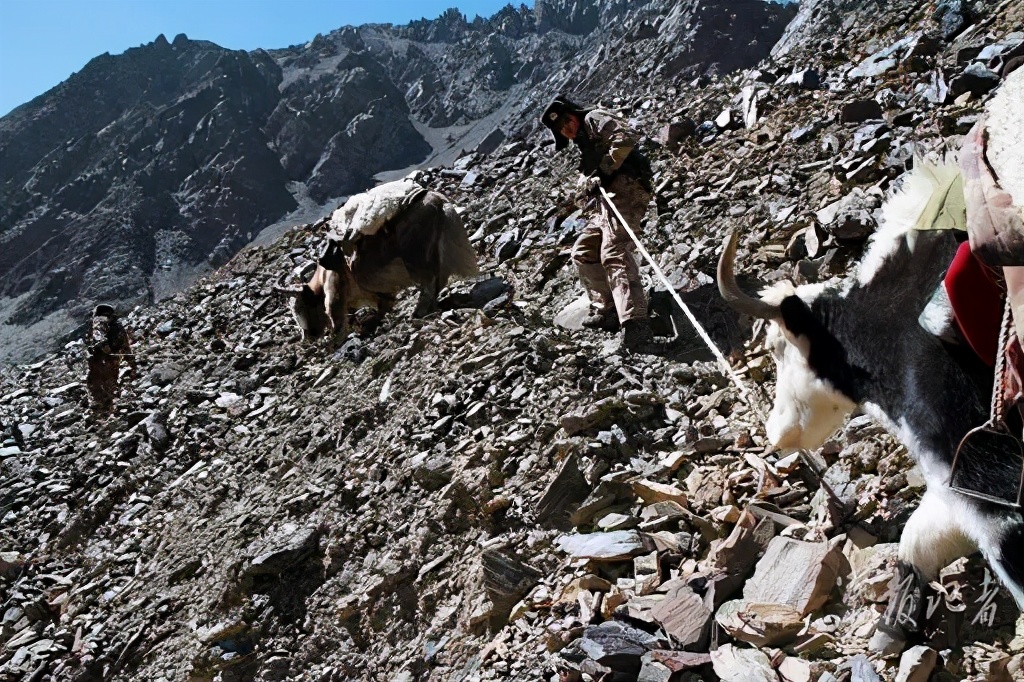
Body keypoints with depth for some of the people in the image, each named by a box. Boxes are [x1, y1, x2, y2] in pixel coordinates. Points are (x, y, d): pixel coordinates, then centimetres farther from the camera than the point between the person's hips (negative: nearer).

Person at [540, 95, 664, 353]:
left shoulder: (595, 118, 5)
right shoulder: (584, 143, 32)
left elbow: (625, 138, -14)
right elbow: (584, 176, 19)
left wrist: (605, 170, -12)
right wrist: (589, 181, -4)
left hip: (625, 187, -10)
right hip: (610, 197, 10)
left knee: (614, 252, -25)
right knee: (583, 252, 17)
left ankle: (636, 329, -37)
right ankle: (607, 310, 17)